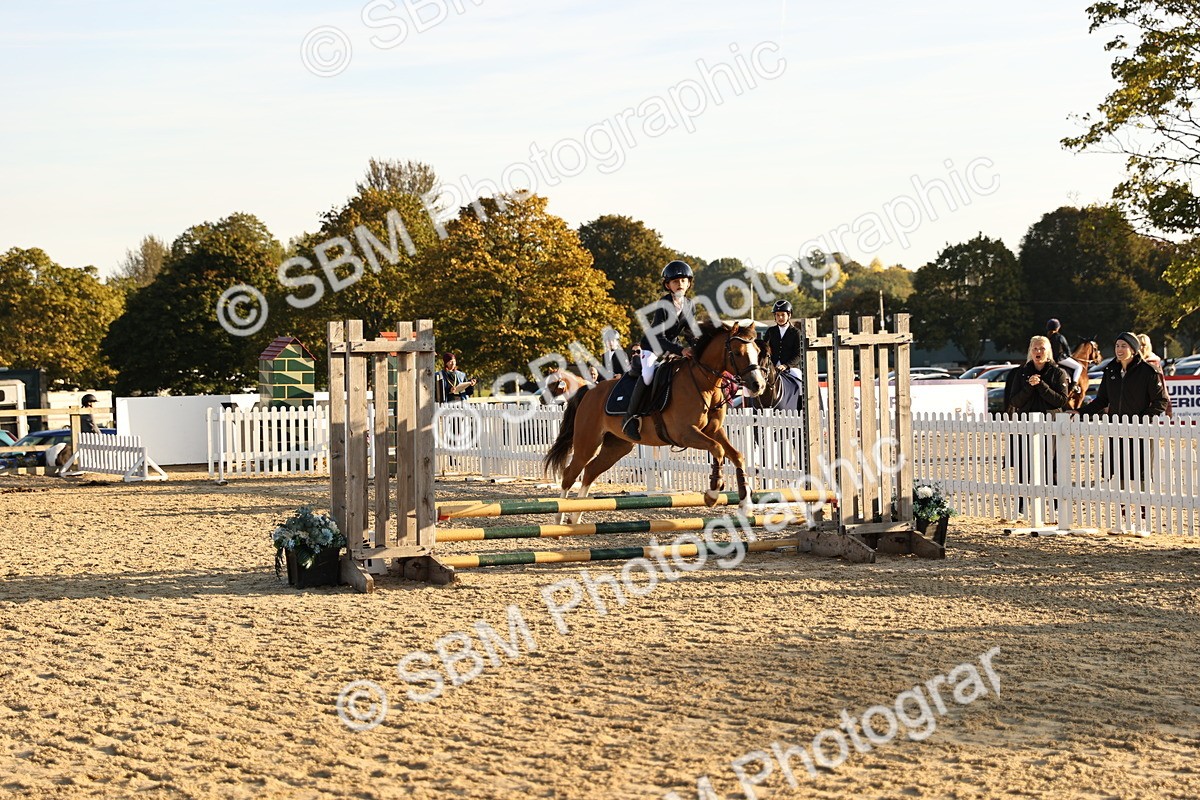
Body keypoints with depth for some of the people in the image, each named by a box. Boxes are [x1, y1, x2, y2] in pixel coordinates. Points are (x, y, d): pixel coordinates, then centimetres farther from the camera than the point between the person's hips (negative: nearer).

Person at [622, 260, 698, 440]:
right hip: (652, 346, -7)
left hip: (671, 347, 7)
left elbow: (690, 332, 4)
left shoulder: (690, 305, -3)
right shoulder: (663, 305, -24)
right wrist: (680, 350, -41)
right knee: (648, 375, -32)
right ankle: (630, 416, -25)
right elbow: (659, 337, -30)